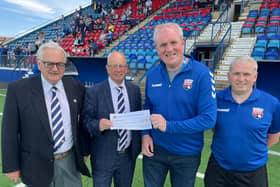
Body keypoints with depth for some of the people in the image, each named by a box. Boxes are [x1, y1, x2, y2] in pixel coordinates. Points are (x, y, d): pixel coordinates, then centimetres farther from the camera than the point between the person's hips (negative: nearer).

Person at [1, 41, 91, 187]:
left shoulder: (76, 87, -4)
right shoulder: (18, 89, -12)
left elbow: (81, 122, 4)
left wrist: (84, 151, 8)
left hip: (70, 162, 2)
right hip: (37, 166, -2)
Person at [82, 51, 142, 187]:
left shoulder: (134, 90, 1)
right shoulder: (94, 92, -11)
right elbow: (86, 120, -10)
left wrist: (138, 145, 3)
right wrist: (98, 125, -31)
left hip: (129, 155, 4)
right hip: (103, 156, -3)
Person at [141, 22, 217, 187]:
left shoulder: (202, 74, -17)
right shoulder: (152, 75, -3)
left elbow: (208, 119, -20)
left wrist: (168, 126, -23)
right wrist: (146, 134, -6)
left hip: (187, 153, -2)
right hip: (154, 149, 3)